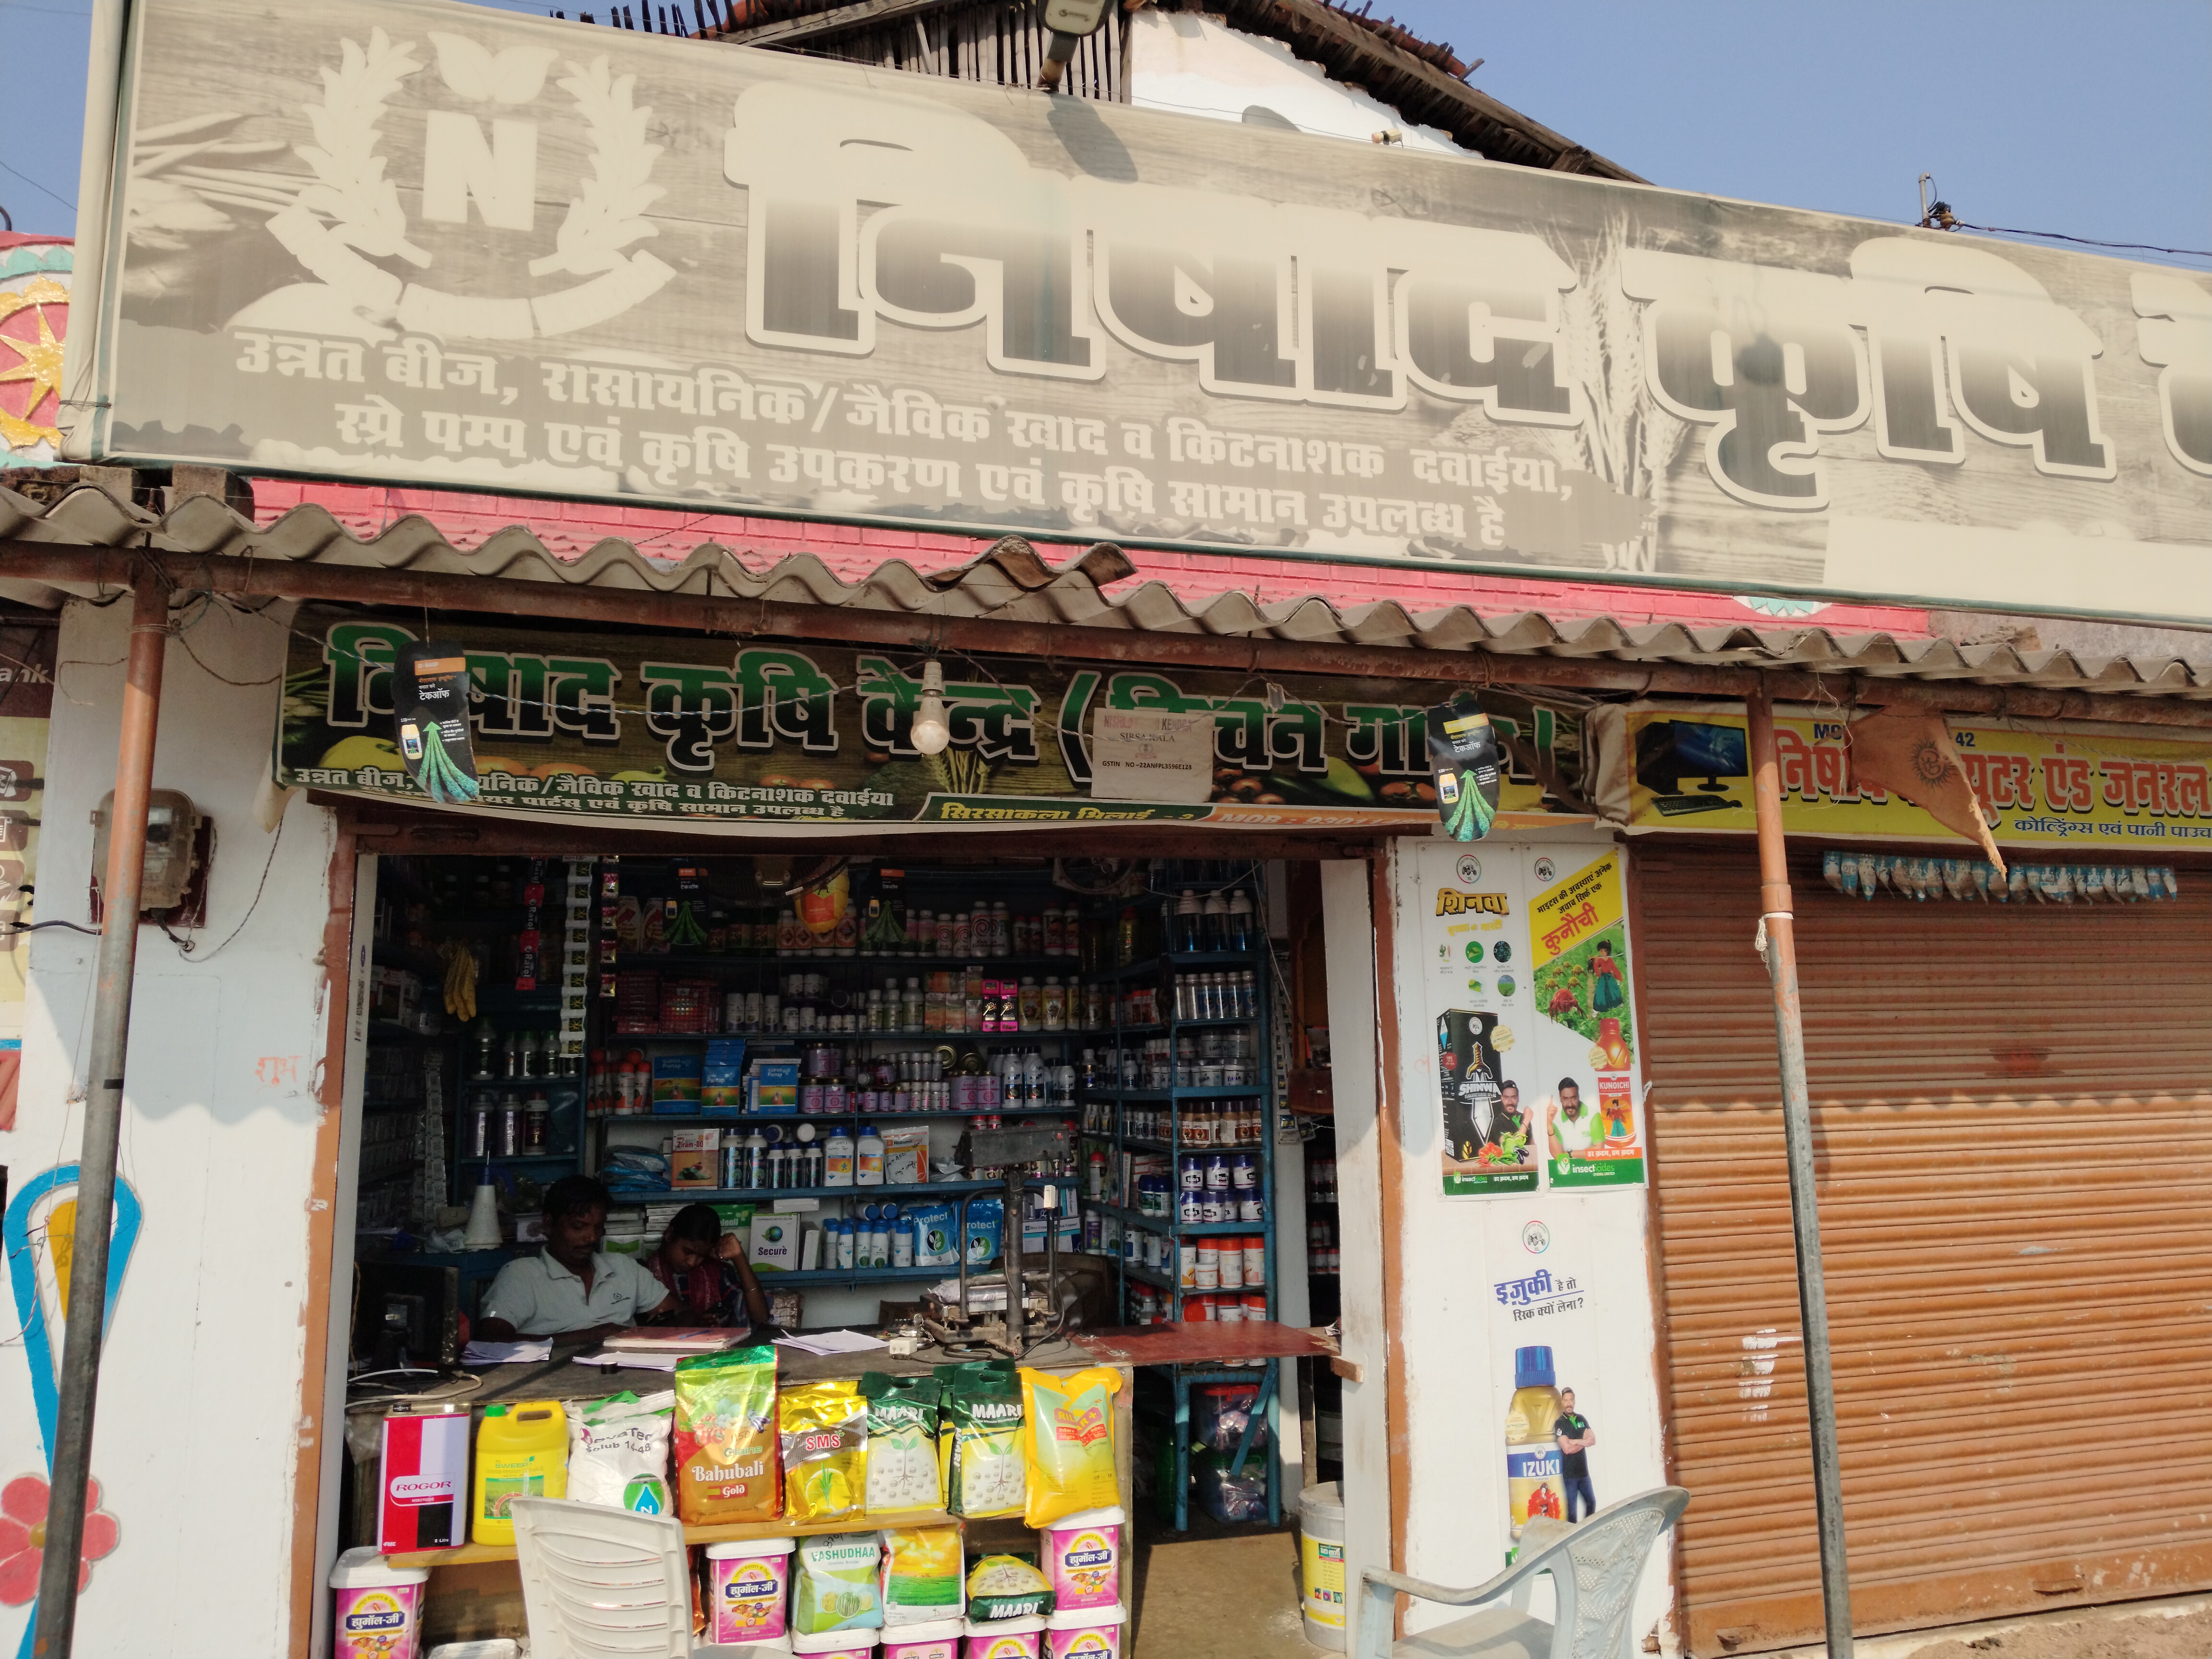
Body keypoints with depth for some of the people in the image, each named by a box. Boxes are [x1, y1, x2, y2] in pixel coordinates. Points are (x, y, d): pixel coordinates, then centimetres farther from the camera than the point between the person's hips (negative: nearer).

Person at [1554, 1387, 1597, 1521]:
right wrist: (1583, 1441, -7)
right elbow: (1567, 1449, -18)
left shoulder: (1582, 1419, 8)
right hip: (1570, 1473, -5)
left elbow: (1593, 1440, -3)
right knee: (1572, 1508, 0)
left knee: (1592, 1503, 14)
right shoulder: (1559, 1423, -9)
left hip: (1584, 1471, 5)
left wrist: (1575, 1441, -16)